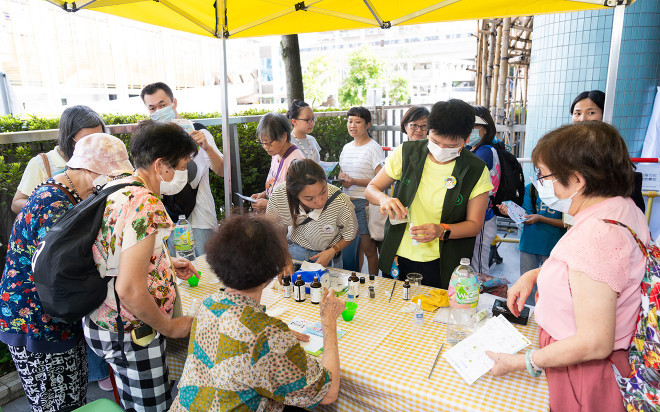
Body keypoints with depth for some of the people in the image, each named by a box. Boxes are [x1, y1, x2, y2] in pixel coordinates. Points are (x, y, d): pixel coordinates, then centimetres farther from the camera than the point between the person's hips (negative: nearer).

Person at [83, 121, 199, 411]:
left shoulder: (116, 186, 3)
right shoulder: (145, 204, -26)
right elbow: (130, 290, -29)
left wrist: (166, 264, 16)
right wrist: (170, 327, -14)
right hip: (129, 334, -9)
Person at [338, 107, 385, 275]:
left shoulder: (373, 148, -7)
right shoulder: (346, 147, 15)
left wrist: (354, 181, -18)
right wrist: (342, 177, 3)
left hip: (366, 203, -6)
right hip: (347, 202, 6)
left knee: (368, 248, -1)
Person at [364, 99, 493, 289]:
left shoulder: (476, 171, -7)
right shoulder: (406, 153, -5)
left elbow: (474, 224, -3)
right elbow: (371, 188, 3)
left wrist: (442, 231, -22)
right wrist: (384, 199, -21)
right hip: (398, 258, 2)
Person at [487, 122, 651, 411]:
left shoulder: (595, 235, -32)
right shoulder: (623, 208, 0)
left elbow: (595, 343, -31)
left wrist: (519, 362, -21)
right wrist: (535, 274, 6)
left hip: (585, 375, -9)